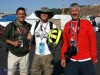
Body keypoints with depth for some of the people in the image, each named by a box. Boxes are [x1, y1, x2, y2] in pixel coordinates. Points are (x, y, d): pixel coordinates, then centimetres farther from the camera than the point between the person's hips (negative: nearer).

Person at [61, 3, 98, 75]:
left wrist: (94, 57, -4)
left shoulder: (86, 23, -3)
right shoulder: (67, 25, 5)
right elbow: (65, 42, 6)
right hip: (71, 60, 3)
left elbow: (93, 40, -4)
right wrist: (63, 57, 4)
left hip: (86, 60, -2)